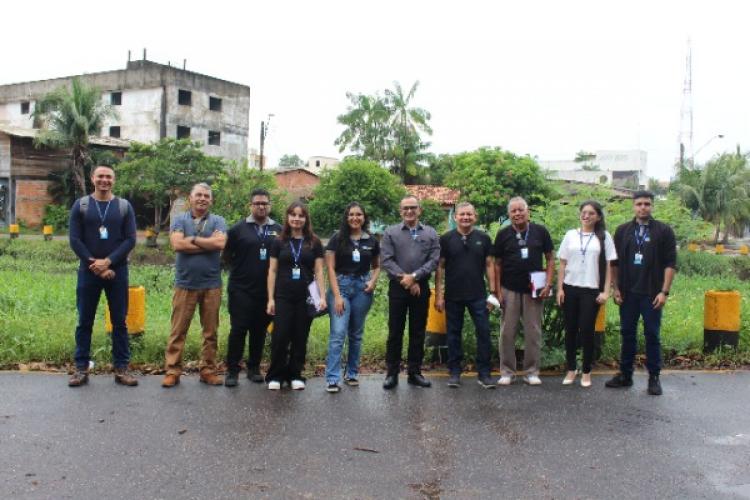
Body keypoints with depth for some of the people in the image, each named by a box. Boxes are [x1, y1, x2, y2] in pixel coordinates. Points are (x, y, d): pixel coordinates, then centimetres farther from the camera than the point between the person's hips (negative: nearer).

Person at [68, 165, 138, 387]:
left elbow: (130, 239, -3)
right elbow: (75, 239, -2)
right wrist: (94, 264, -11)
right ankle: (81, 368, 13)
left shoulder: (124, 206, 4)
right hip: (88, 271, 0)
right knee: (85, 321, 5)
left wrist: (108, 262, -14)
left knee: (119, 321, 3)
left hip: (117, 271, 0)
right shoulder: (80, 205, 4)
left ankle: (121, 368, 10)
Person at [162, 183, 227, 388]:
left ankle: (208, 370, 18)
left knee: (210, 331, 8)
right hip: (185, 284, -1)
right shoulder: (179, 220, 5)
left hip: (211, 285, 1)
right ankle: (172, 371, 10)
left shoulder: (218, 221, 5)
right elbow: (177, 244, -13)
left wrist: (192, 239, -9)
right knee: (178, 330, 2)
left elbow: (220, 243, -14)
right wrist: (208, 244, -10)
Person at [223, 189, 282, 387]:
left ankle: (254, 367, 21)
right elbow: (226, 255, 7)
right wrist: (239, 268, 2)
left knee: (259, 330, 9)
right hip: (241, 289, -2)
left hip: (267, 290, 2)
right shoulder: (238, 229, 2)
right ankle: (232, 370, 7)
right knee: (238, 329, -3)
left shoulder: (278, 230, 7)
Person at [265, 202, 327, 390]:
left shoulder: (314, 243, 7)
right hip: (283, 297, 0)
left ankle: (295, 375, 17)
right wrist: (270, 299, 0)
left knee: (300, 338, 5)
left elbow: (318, 271, 5)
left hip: (305, 298, 1)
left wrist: (322, 296, -4)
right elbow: (272, 271, 6)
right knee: (280, 337, -4)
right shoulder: (279, 242, 6)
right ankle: (275, 376, 10)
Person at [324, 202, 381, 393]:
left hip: (362, 288, 3)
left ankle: (352, 374, 23)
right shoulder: (337, 238, -1)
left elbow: (377, 266, 18)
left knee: (356, 334, 11)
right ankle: (332, 379, -9)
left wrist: (373, 281, -3)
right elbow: (330, 268, -4)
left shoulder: (371, 241, 7)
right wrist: (337, 295, -11)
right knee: (338, 333, -10)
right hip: (341, 286, -3)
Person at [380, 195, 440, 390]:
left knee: (418, 332, 8)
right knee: (395, 331, 3)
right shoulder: (390, 233, 2)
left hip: (421, 288, 2)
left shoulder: (430, 233, 6)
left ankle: (415, 372, 17)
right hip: (397, 288, -1)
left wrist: (414, 276, -13)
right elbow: (386, 260, -6)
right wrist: (405, 280, -12)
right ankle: (392, 373, 11)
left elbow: (434, 260, -3)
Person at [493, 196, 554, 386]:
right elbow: (497, 264, 5)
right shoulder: (503, 234, 3)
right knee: (508, 332, 4)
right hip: (509, 290, 0)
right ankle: (506, 372, 14)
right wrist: (498, 291, -1)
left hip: (534, 290, 0)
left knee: (533, 332, 5)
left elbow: (550, 259, 6)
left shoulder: (540, 231, 2)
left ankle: (532, 372, 16)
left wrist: (548, 284, -4)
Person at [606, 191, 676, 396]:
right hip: (628, 293, 3)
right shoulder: (623, 230, 7)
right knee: (627, 333, 9)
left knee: (652, 335, 3)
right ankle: (625, 375, 19)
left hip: (652, 294, -3)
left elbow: (670, 263, -4)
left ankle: (654, 377, 13)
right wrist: (616, 288, 2)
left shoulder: (664, 231, -1)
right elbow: (615, 262, 8)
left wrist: (664, 291, -10)